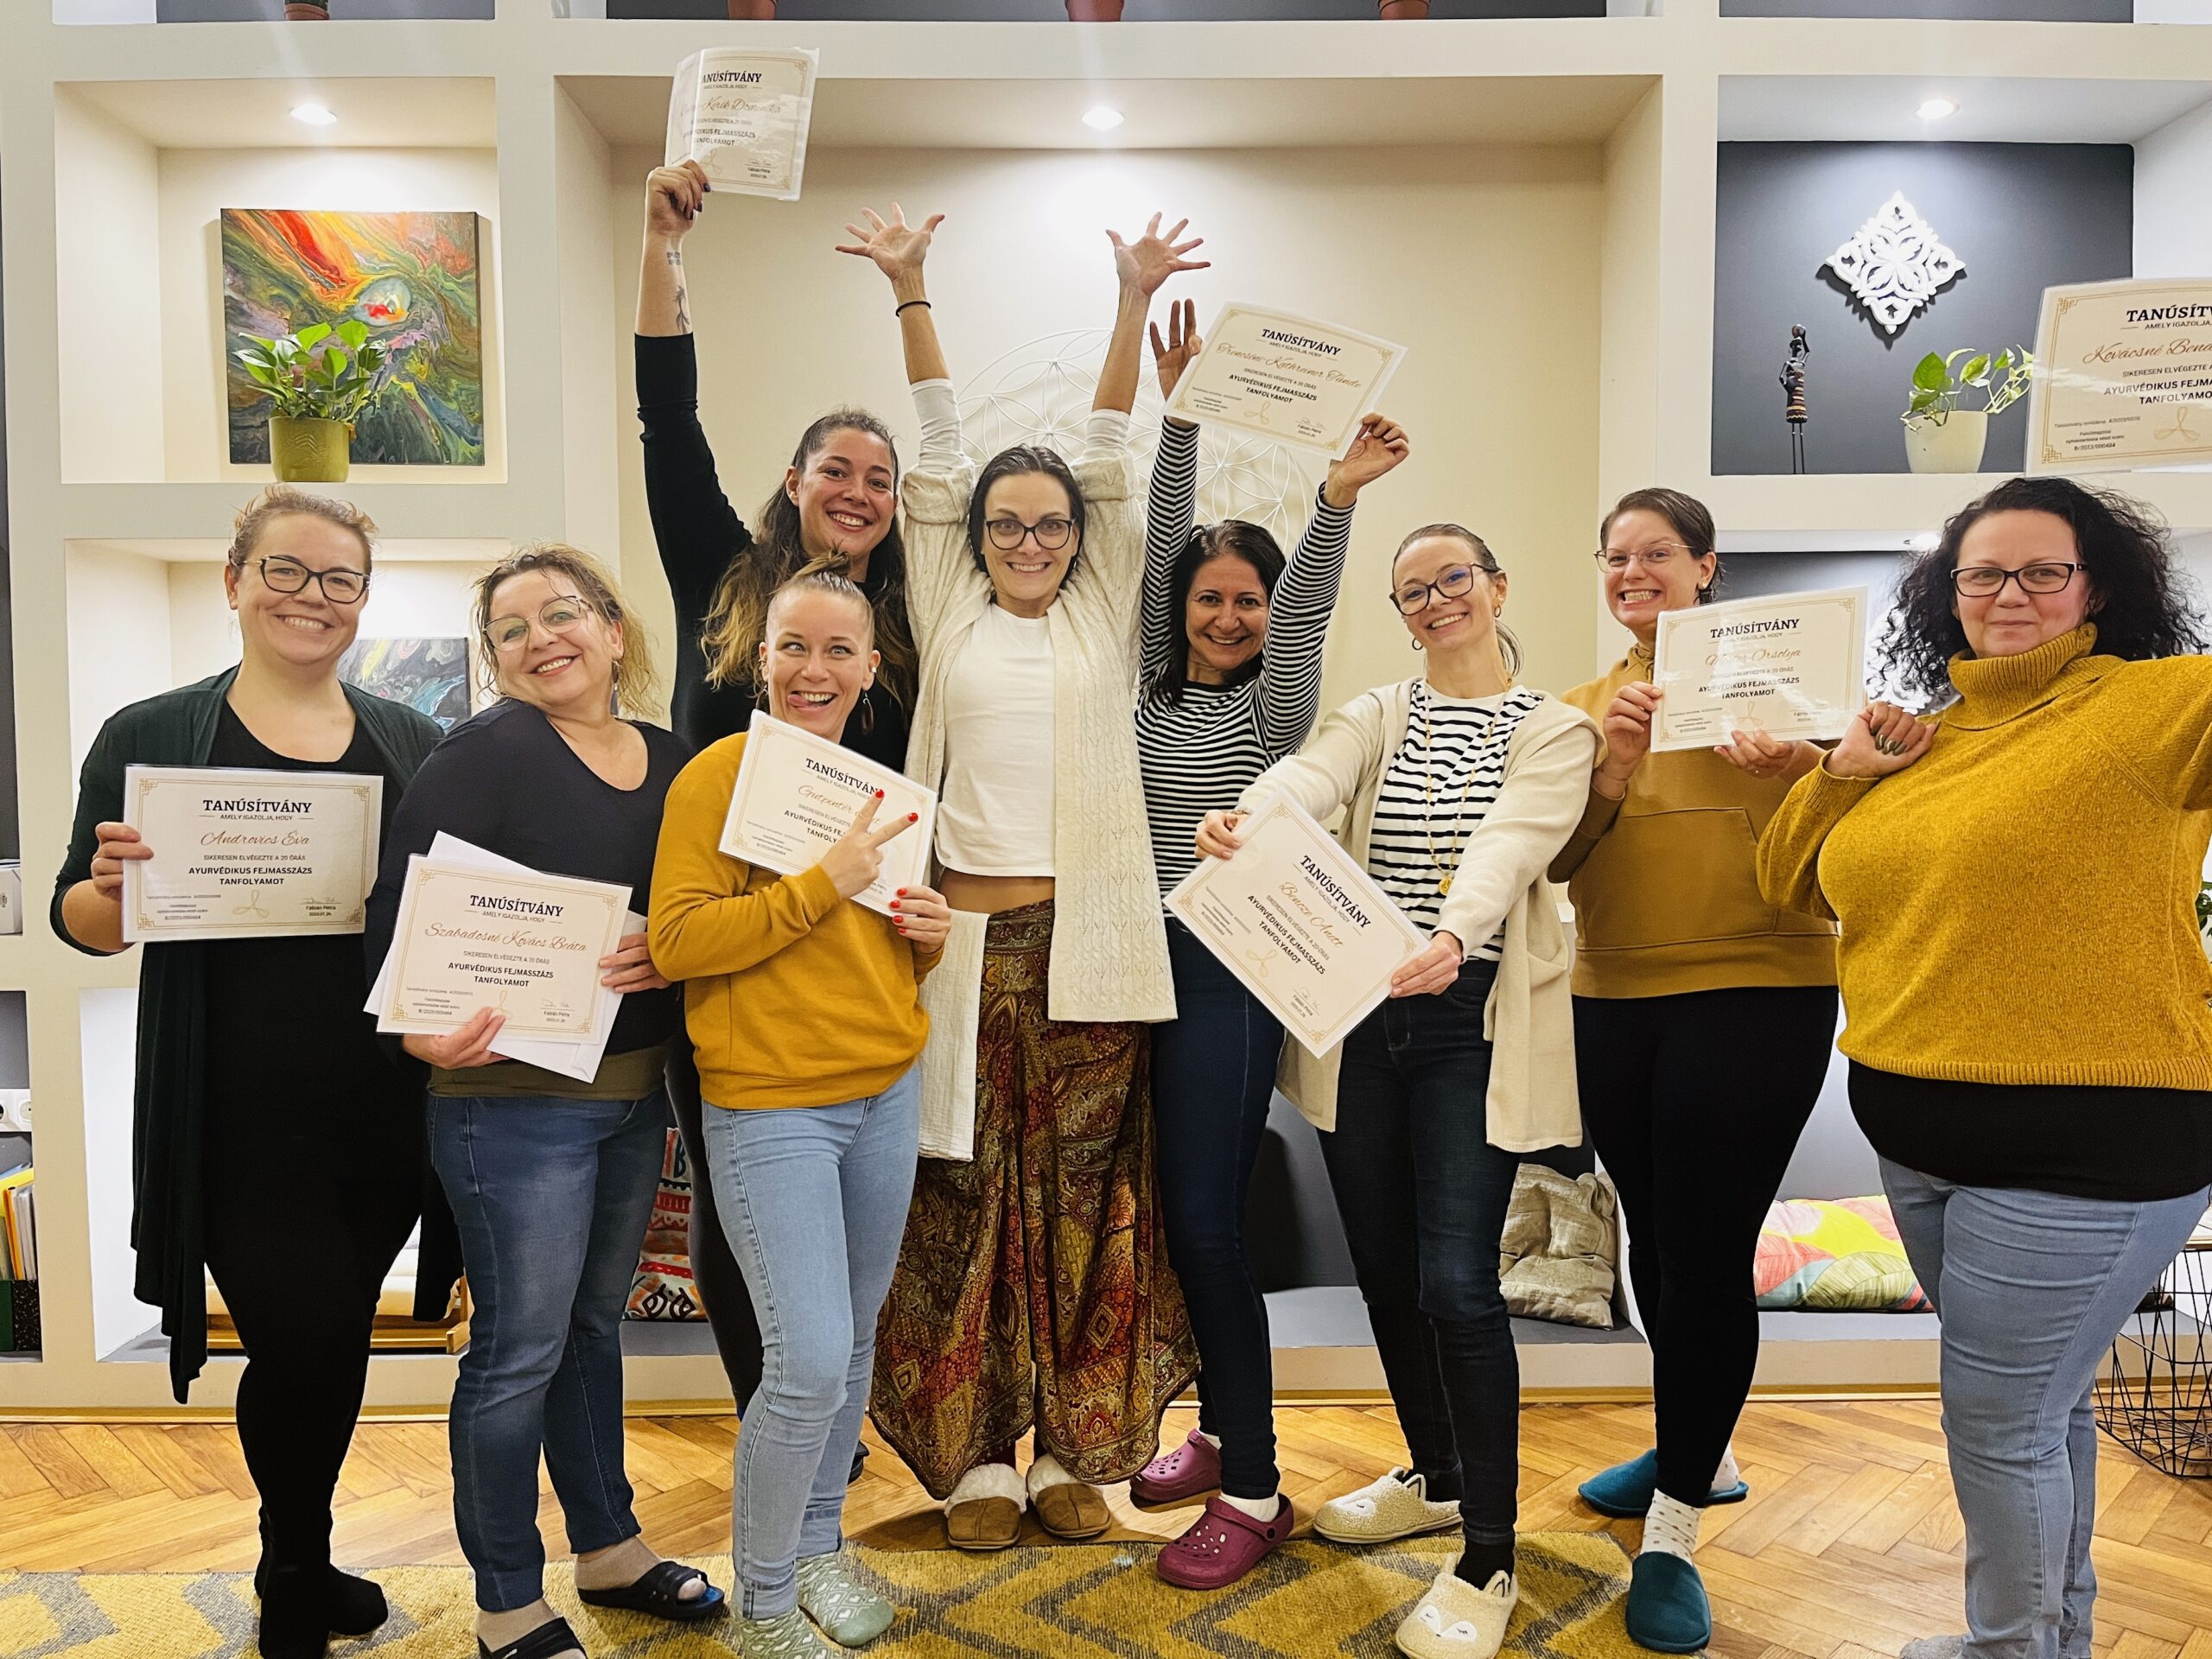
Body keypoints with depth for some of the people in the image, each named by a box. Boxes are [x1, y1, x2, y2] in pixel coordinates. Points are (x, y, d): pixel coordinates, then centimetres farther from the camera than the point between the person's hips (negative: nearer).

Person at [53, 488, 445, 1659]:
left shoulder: (411, 743, 7)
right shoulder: (150, 739, -1)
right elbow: (82, 920, 2)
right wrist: (113, 886, -20)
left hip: (385, 1112, 3)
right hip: (242, 1122, -3)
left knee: (333, 1345, 16)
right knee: (303, 1345, -2)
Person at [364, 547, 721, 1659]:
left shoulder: (673, 762, 6)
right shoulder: (484, 753, -11)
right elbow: (399, 906, -15)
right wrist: (420, 1025, -30)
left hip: (634, 1093, 6)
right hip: (513, 1095, -6)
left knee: (592, 1324, 21)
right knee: (519, 1350, 5)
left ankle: (608, 1548, 39)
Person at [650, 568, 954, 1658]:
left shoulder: (876, 785, 13)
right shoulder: (717, 775, -8)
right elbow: (676, 943, -17)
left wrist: (926, 935, 1)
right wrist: (826, 882, -21)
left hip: (887, 1095, 7)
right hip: (770, 1104, -7)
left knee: (854, 1338, 15)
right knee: (811, 1360, -8)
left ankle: (817, 1547, 37)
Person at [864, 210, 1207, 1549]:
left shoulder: (1105, 618, 11)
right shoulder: (951, 616, 11)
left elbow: (1109, 464, 7)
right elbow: (938, 455, 10)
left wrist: (1133, 305, 4)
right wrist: (912, 298, 11)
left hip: (1089, 941, 0)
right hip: (969, 932, 0)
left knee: (1085, 1195, 5)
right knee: (965, 1194, 4)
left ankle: (1075, 1450, 19)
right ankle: (976, 1455, 17)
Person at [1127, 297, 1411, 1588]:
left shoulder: (1273, 702, -1)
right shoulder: (1155, 688, 10)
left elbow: (1306, 601, -17)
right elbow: (1164, 542, 5)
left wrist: (1339, 498, -33)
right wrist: (1179, 412, 0)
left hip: (1232, 967, -5)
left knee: (1205, 1218, -7)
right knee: (1179, 1212, 12)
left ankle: (1254, 1491, 6)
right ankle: (1223, 1430, 30)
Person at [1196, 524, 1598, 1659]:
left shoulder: (1554, 730, 1)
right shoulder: (1377, 715, 10)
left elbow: (1511, 843, -19)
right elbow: (1311, 773, -13)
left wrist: (1454, 935, -40)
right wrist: (1244, 819, -37)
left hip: (1473, 1022, -4)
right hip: (1358, 1014, 4)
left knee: (1454, 1281, -10)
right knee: (1383, 1266, 13)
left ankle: (1489, 1559, 8)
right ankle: (1434, 1476, 37)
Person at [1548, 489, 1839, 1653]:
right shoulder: (1583, 706, 10)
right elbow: (1558, 860, 0)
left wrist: (1794, 765, -23)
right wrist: (1611, 764, -15)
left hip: (1755, 995, -5)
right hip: (1614, 1001, 5)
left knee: (1707, 1253, -4)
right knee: (1654, 1239, 16)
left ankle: (1672, 1536, 9)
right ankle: (1698, 1453, 39)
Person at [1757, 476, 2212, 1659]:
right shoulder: (1921, 741, 11)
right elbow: (1792, 884, 14)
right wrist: (1841, 772, 0)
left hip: (2085, 1144, -7)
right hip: (1919, 1134, 7)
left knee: (1999, 1416, 3)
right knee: (2043, 1398, 23)